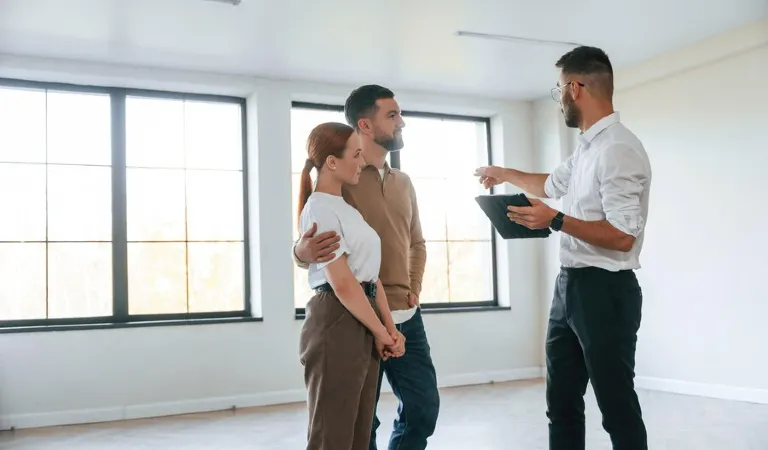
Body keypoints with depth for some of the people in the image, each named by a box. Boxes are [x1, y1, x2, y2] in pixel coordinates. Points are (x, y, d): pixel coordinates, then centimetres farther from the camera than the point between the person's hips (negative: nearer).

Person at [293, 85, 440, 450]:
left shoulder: (403, 182, 13)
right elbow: (307, 246, -9)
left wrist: (415, 289, 8)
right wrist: (303, 251, -33)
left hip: (407, 319, 6)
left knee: (423, 408, 11)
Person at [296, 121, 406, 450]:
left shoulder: (348, 210, 16)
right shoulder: (319, 209, -13)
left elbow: (371, 273, 13)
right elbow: (342, 283, -18)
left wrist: (390, 327, 5)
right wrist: (380, 331, -10)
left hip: (363, 322, 9)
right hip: (337, 322, -9)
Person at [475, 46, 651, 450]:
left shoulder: (618, 149, -18)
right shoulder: (587, 147, 12)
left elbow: (623, 237, -24)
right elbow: (551, 184, 32)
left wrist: (555, 221, -21)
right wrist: (504, 174, 41)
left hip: (604, 291, -10)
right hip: (569, 286, 10)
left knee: (616, 405, 3)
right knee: (561, 401, 16)